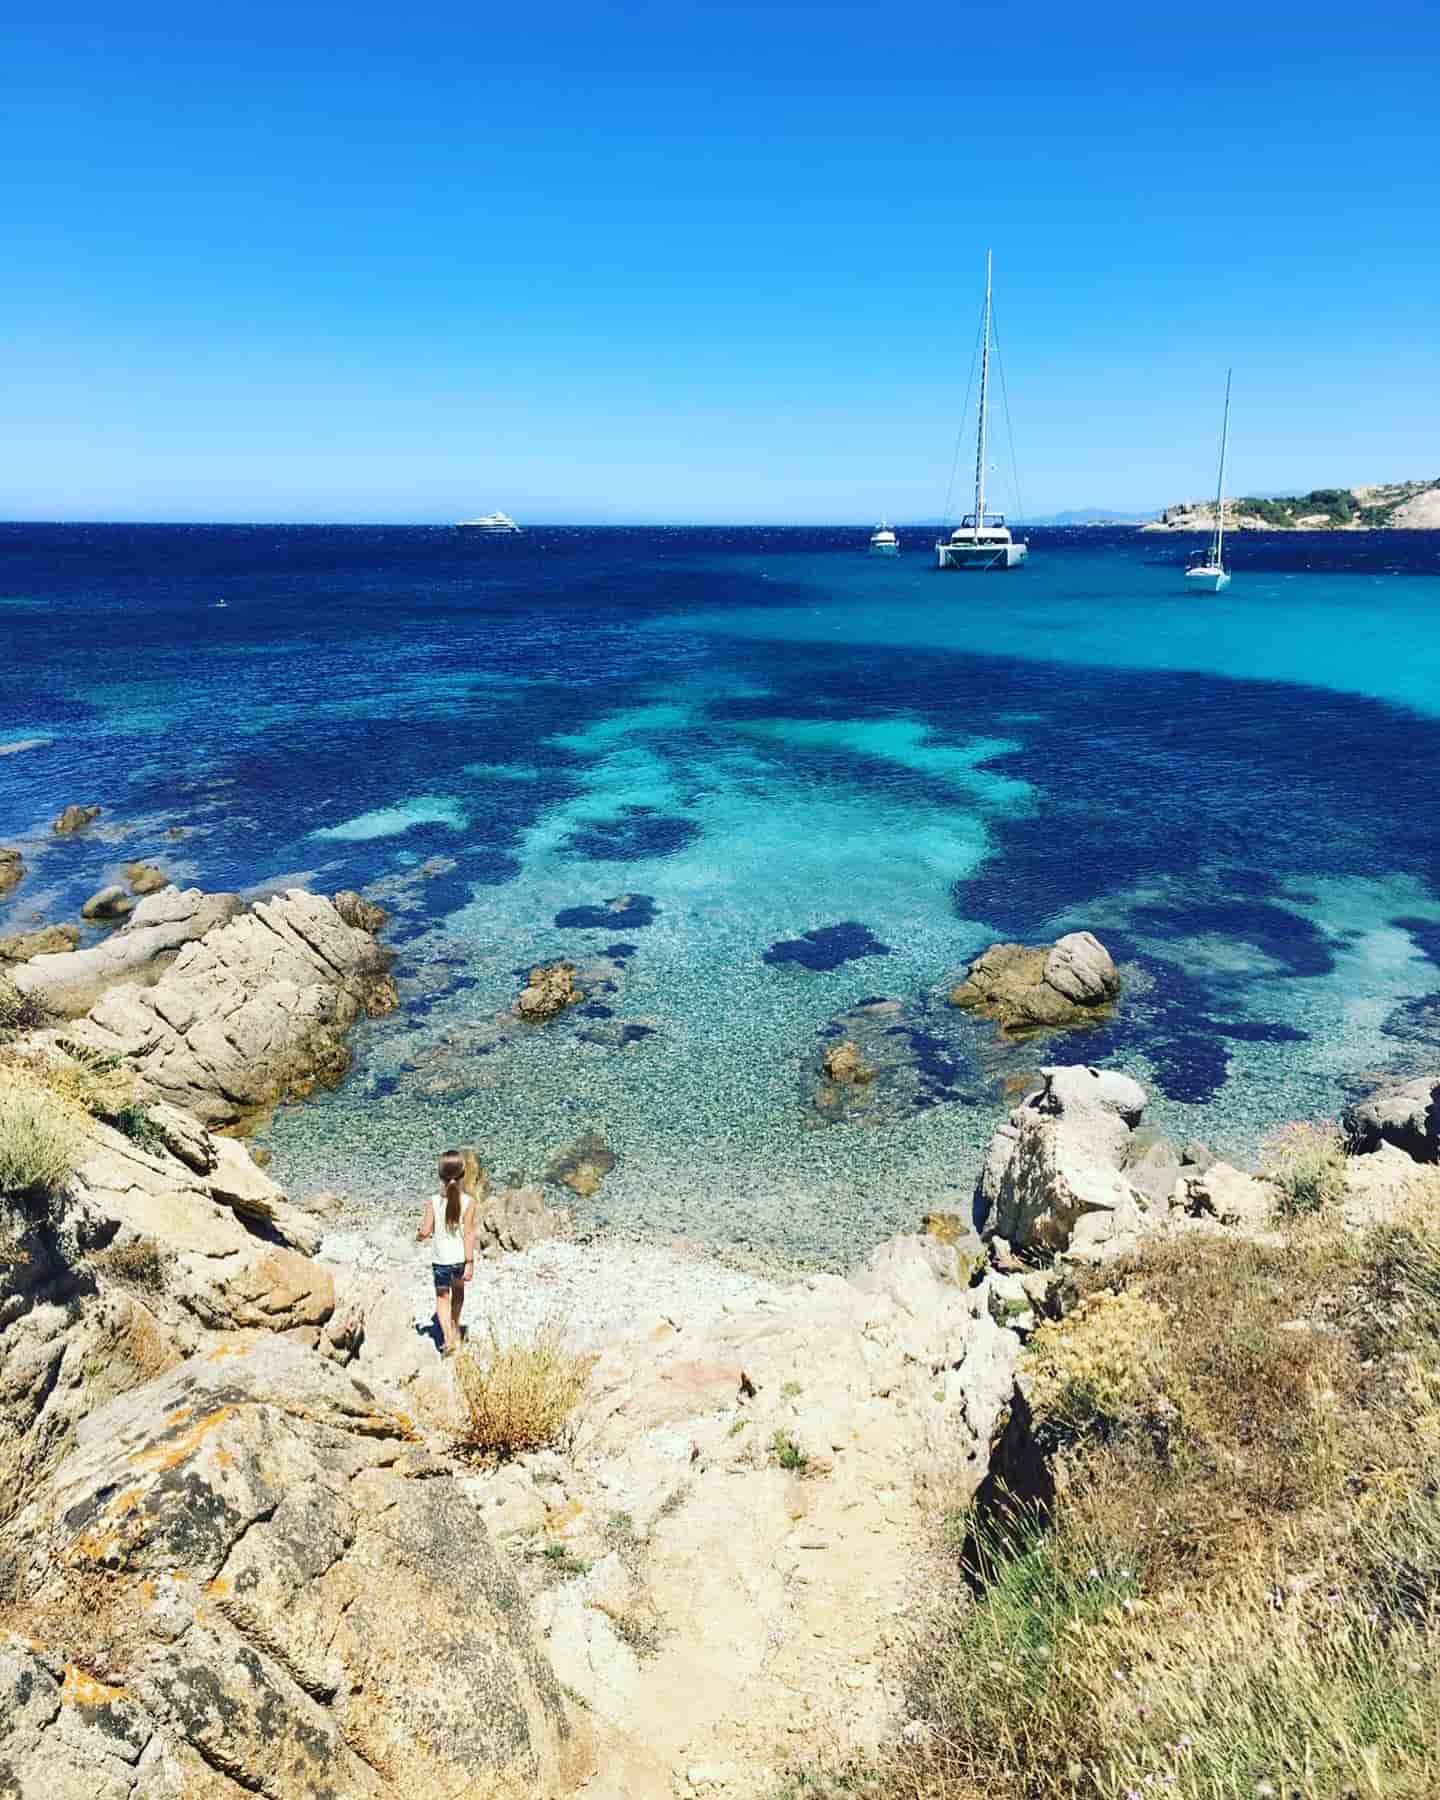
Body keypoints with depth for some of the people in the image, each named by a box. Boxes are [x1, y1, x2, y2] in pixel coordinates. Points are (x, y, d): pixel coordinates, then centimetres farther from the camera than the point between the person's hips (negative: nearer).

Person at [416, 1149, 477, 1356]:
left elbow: (425, 1231, -13)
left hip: (440, 1259, -1)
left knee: (442, 1297, 9)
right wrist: (470, 1263, -10)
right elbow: (469, 1234, -13)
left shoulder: (433, 1201, -12)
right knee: (458, 1291, 26)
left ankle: (448, 1337, -8)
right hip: (460, 1257, 1)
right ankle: (455, 1328, 44)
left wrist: (418, 1236, 11)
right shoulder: (468, 1202, -13)